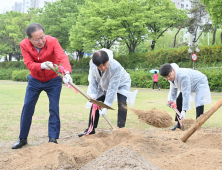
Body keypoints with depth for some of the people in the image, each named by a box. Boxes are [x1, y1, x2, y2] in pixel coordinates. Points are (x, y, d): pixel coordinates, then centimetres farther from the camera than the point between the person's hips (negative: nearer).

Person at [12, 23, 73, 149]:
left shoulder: (52, 41, -24)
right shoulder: (24, 45, -18)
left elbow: (63, 58, -37)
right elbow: (29, 64, -24)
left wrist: (67, 73, -55)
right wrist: (42, 65, -45)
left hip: (53, 80, -2)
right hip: (35, 80, 2)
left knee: (54, 109, -6)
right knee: (27, 107, 3)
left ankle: (53, 139, 3)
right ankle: (22, 139, 16)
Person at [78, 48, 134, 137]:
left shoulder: (115, 67, -44)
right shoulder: (92, 64, -30)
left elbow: (112, 89, -40)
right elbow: (92, 80, -13)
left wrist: (106, 106, -39)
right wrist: (92, 96, -23)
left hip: (121, 84, -4)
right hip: (103, 85, 4)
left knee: (122, 105, -23)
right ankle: (91, 129, 14)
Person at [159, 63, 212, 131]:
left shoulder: (183, 76, -42)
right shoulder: (171, 78, -14)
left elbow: (186, 94, -43)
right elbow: (173, 90, -2)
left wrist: (184, 110, -44)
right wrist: (170, 100, -21)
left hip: (200, 83, -9)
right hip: (189, 86, 9)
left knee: (199, 102, -26)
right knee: (179, 99, 1)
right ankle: (179, 124, 7)